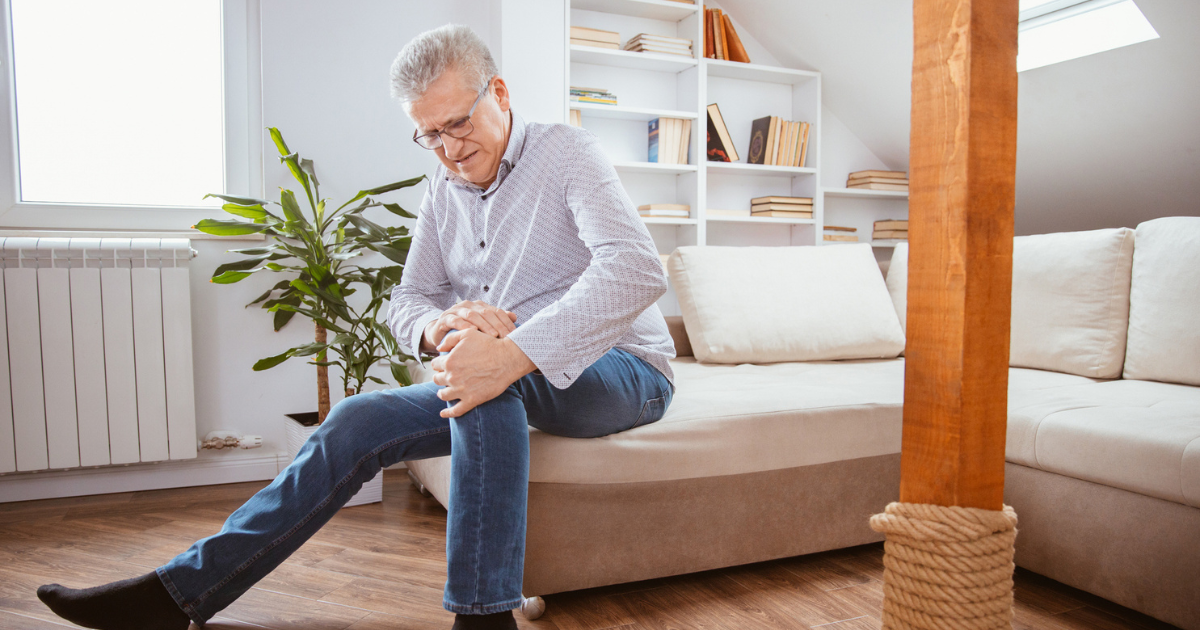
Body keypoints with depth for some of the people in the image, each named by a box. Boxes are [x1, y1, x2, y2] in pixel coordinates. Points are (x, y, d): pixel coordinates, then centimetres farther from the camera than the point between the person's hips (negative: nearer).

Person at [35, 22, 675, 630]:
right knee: (357, 420, -10)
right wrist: (440, 325, -21)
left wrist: (514, 353, -40)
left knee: (495, 382, -37)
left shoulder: (565, 151, -10)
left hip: (617, 372, -5)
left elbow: (636, 269, -27)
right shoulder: (443, 190, 10)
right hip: (508, 392, 5)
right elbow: (405, 302, 7)